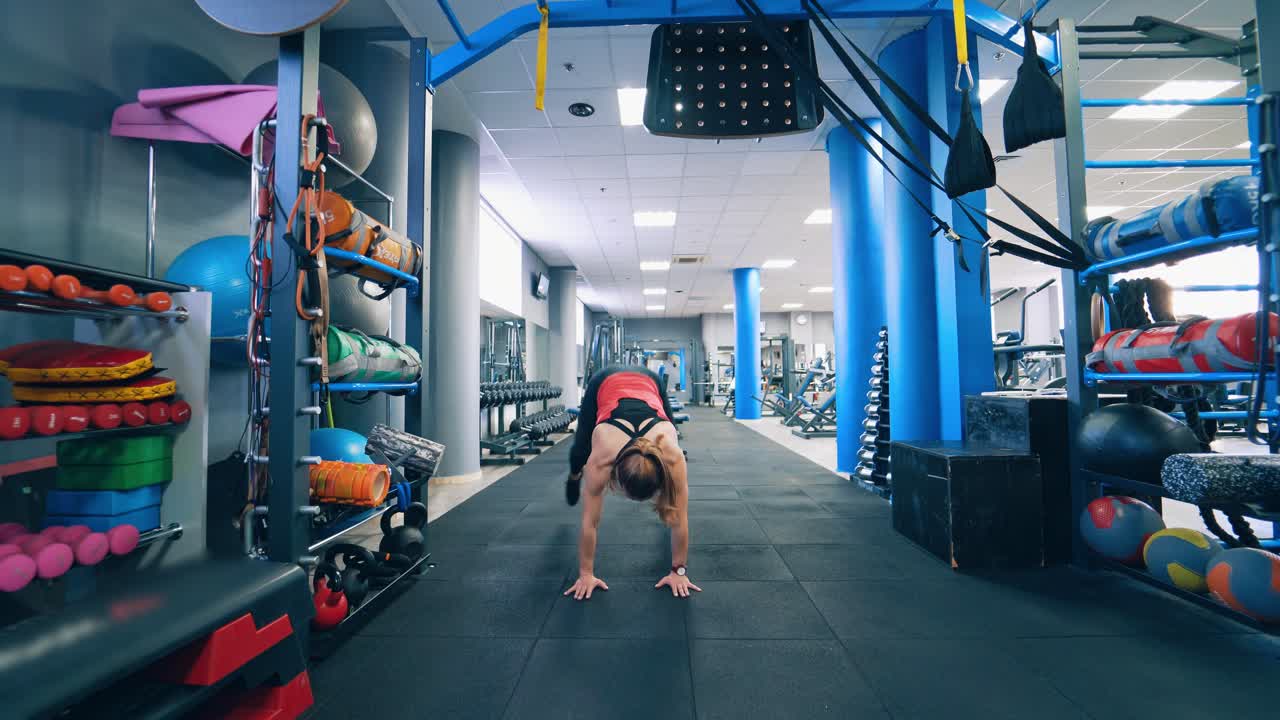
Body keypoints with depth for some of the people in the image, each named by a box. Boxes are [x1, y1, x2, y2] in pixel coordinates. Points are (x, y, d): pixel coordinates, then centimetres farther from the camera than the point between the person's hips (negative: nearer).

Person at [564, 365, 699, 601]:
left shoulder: (672, 456, -39)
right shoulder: (601, 457, -39)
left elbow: (680, 518, -28)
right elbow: (590, 520, -29)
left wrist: (679, 570, -22)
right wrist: (585, 574, -22)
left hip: (649, 382, 0)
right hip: (604, 384, 0)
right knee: (581, 450, 21)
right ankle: (574, 476, 55)